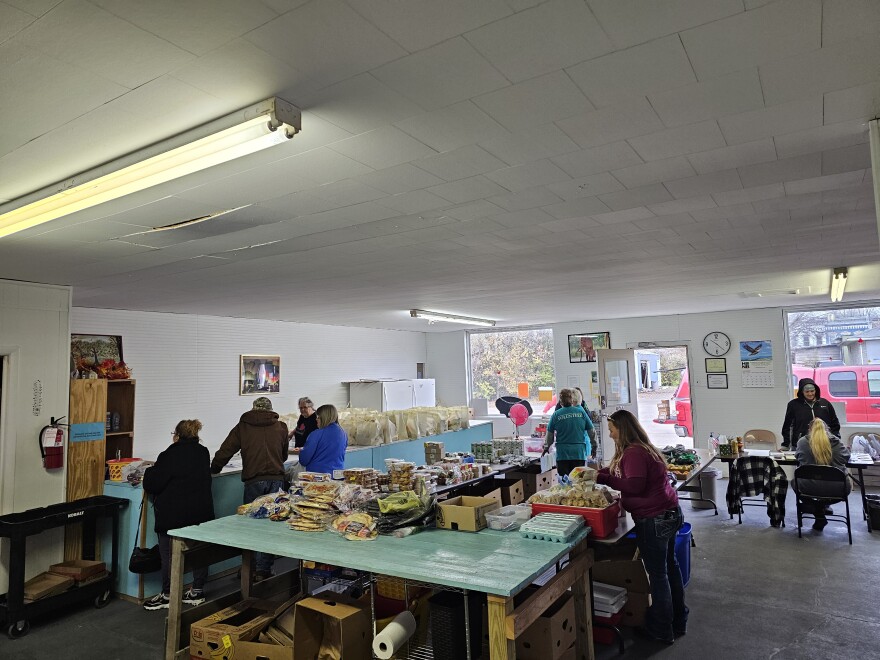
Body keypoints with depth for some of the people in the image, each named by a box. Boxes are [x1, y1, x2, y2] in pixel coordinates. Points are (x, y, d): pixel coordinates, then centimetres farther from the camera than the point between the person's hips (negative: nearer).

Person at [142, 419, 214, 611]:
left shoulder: (170, 455, -15)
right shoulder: (203, 453, 5)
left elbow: (152, 485, -15)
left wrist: (150, 471, 6)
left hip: (174, 515, -6)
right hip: (201, 513, 6)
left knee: (169, 553, 7)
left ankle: (167, 595, 15)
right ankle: (197, 591, 22)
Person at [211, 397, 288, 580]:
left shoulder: (242, 427, 5)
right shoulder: (281, 427, 9)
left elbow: (225, 452, 3)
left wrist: (213, 469, 20)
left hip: (253, 481, -1)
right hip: (276, 480, 1)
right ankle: (264, 569, 8)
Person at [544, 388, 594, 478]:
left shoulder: (556, 415, -4)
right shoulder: (581, 412, -1)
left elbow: (550, 435, 1)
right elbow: (591, 431, 5)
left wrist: (547, 447, 19)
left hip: (562, 454, -1)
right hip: (579, 453, 1)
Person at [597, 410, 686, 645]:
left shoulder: (633, 453, -21)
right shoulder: (643, 448, 12)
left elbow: (634, 486, -28)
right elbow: (620, 472, 17)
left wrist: (603, 477, -26)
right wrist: (600, 473, 9)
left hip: (654, 520, -10)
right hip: (669, 514, 11)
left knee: (658, 574, 4)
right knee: (669, 567, 22)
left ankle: (661, 630, 19)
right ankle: (678, 621, 38)